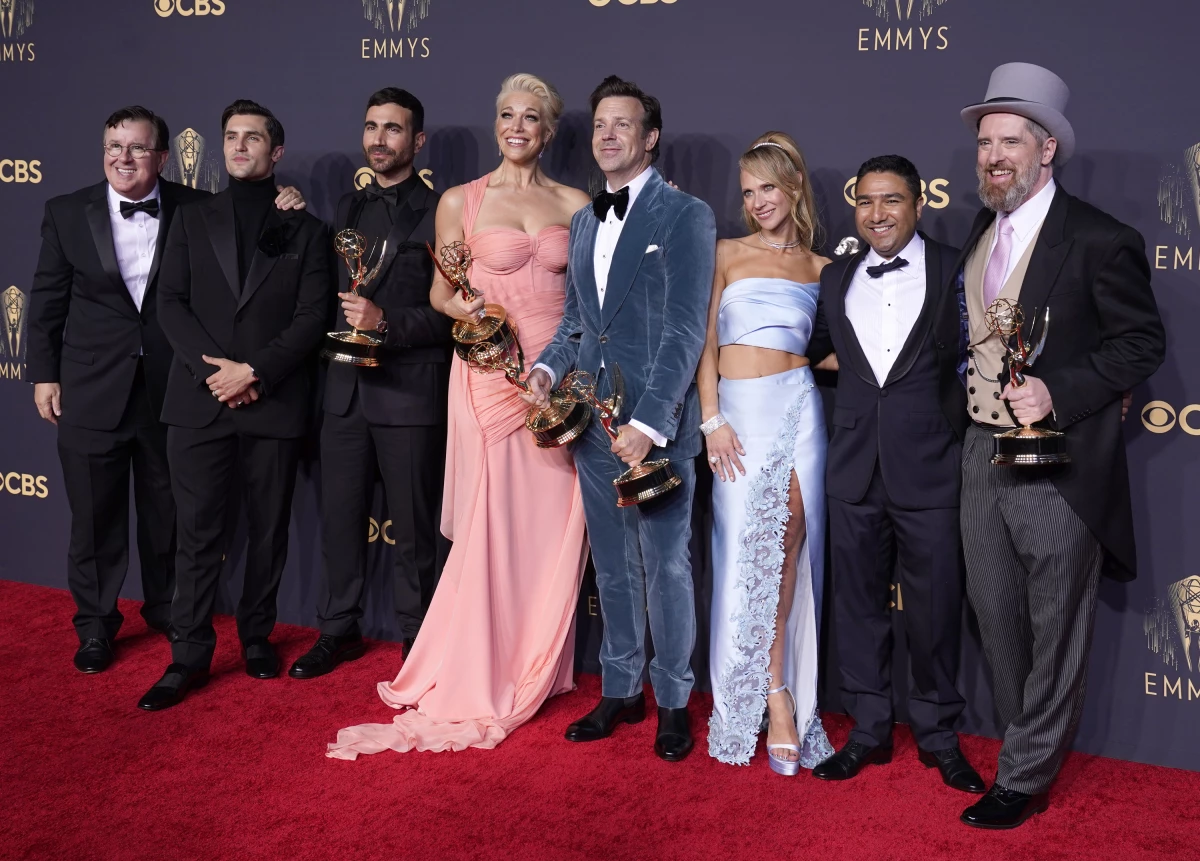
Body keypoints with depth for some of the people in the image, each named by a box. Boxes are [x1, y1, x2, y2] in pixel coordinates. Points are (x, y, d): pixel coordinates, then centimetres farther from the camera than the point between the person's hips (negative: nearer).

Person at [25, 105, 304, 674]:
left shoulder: (197, 210, -2)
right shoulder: (67, 213, 0)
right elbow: (48, 301, 4)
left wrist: (278, 211, -16)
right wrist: (43, 375, 2)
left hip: (170, 389, 0)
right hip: (91, 392, 0)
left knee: (166, 511, 15)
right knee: (94, 515, 9)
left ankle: (164, 607, 35)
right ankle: (95, 625, 26)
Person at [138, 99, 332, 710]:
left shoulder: (305, 230, 8)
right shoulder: (192, 220, 13)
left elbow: (312, 317, -2)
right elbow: (171, 303, 4)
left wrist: (255, 373, -14)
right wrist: (214, 369, -11)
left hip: (275, 404, 0)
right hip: (199, 402, 1)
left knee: (268, 532, 8)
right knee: (198, 533, 0)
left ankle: (257, 636, 23)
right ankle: (189, 655, 7)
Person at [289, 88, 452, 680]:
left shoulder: (439, 213, -6)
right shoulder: (347, 208, 14)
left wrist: (385, 322, -21)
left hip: (410, 392, -5)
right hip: (345, 388, 6)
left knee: (412, 528, 6)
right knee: (339, 519, 12)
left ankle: (416, 639, 21)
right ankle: (339, 630, 27)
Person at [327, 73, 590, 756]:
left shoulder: (575, 205, 10)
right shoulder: (462, 202, 5)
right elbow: (441, 294, 9)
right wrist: (469, 311, -13)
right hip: (490, 376, -2)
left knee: (553, 522, 3)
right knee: (489, 524, -3)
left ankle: (536, 670, 20)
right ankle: (479, 679, 12)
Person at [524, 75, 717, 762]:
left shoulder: (686, 215, -6)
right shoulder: (585, 222, 16)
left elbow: (685, 330, -13)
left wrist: (650, 422, -21)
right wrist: (548, 367, 2)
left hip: (656, 426, -6)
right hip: (593, 422, 6)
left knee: (666, 565, 2)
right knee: (612, 565, 14)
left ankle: (674, 700, 18)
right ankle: (621, 690, 27)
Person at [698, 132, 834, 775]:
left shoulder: (821, 269, 13)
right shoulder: (728, 254, 9)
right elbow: (705, 341, 3)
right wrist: (712, 420, -6)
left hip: (797, 406, 1)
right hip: (738, 411, 0)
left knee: (789, 537, -12)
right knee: (751, 547, -4)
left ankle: (775, 688, -2)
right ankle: (775, 694, 4)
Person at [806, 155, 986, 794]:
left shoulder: (957, 271, -3)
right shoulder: (836, 278, 9)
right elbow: (812, 349, 22)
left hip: (930, 471, -3)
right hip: (855, 471, 4)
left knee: (934, 610, 7)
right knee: (858, 605, 12)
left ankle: (938, 735, 26)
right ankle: (868, 730, 28)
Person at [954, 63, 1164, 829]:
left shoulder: (1099, 240, -11)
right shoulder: (979, 236, 11)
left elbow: (1144, 341, -9)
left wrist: (1058, 392, -20)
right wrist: (976, 399, 6)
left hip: (1059, 463, -7)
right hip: (984, 452, 7)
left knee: (1055, 629, 4)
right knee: (995, 614, 16)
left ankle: (1025, 779, 17)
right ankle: (1031, 744, 35)